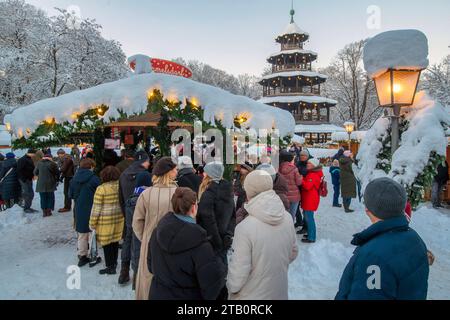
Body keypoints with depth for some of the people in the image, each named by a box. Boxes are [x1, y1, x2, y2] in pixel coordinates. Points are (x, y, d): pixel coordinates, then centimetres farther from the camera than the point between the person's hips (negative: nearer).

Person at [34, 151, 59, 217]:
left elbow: (35, 173, 8)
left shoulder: (39, 163, 0)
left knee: (43, 198, 11)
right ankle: (49, 211, 11)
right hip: (50, 184, -2)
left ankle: (44, 211, 13)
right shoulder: (52, 164, -8)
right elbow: (57, 173, -3)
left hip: (41, 184, 2)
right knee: (50, 197, 10)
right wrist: (57, 180, 14)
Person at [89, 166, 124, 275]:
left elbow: (96, 208, -11)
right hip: (119, 219, 5)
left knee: (107, 243, 8)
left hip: (106, 221, -5)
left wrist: (92, 223, -1)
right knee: (115, 241, 18)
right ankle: (114, 263, 33)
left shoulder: (101, 189, -15)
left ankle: (110, 267, 17)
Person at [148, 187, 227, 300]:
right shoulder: (197, 239, -29)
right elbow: (212, 280, -28)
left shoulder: (158, 231, -9)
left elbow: (151, 264, 5)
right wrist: (220, 269, -10)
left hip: (158, 294, 6)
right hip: (187, 296, -5)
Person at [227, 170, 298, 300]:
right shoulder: (287, 218, -12)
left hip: (252, 295, -4)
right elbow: (293, 253, 2)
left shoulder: (245, 227, -28)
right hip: (280, 292, 5)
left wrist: (231, 286, -3)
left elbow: (238, 274, -22)